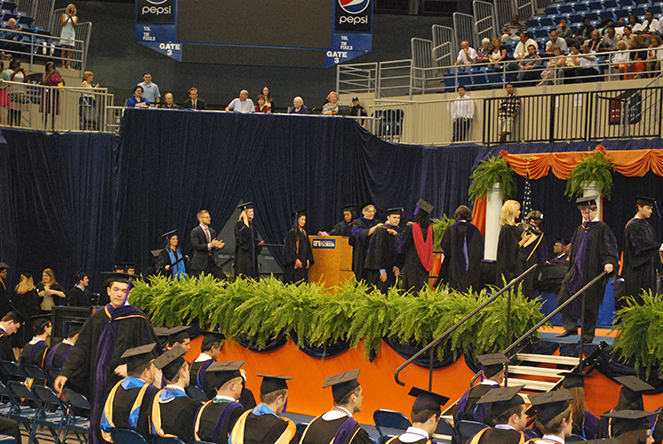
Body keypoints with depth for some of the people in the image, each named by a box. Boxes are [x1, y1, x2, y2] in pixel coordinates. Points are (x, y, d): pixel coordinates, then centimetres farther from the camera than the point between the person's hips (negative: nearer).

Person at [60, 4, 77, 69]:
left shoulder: (75, 17, 13)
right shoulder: (64, 15, 9)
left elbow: (74, 24, -4)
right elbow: (63, 24, -3)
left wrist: (71, 18, -17)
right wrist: (68, 18, -13)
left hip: (71, 34, 1)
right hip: (64, 34, -1)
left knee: (69, 51, -4)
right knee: (64, 50, -8)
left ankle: (68, 65, -8)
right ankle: (63, 65, -11)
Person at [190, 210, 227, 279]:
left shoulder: (212, 231, 16)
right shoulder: (195, 231, -5)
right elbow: (196, 246, -17)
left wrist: (217, 246, -8)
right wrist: (209, 245, -28)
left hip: (211, 261, 6)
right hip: (199, 263, -6)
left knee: (222, 277, -5)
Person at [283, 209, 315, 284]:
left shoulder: (303, 233, 15)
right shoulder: (291, 233, -8)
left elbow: (307, 248, 18)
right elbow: (289, 249, -14)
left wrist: (308, 260, 8)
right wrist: (296, 260, -20)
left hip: (303, 264, 7)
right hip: (294, 264, -7)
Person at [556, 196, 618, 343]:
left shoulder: (602, 229, -6)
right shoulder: (580, 229, 14)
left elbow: (609, 249, -11)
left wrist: (609, 263, -29)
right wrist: (572, 267, 22)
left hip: (593, 272, -6)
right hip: (577, 270, 6)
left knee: (589, 304, -1)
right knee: (564, 297, -4)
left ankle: (588, 334, 10)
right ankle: (571, 327, 4)